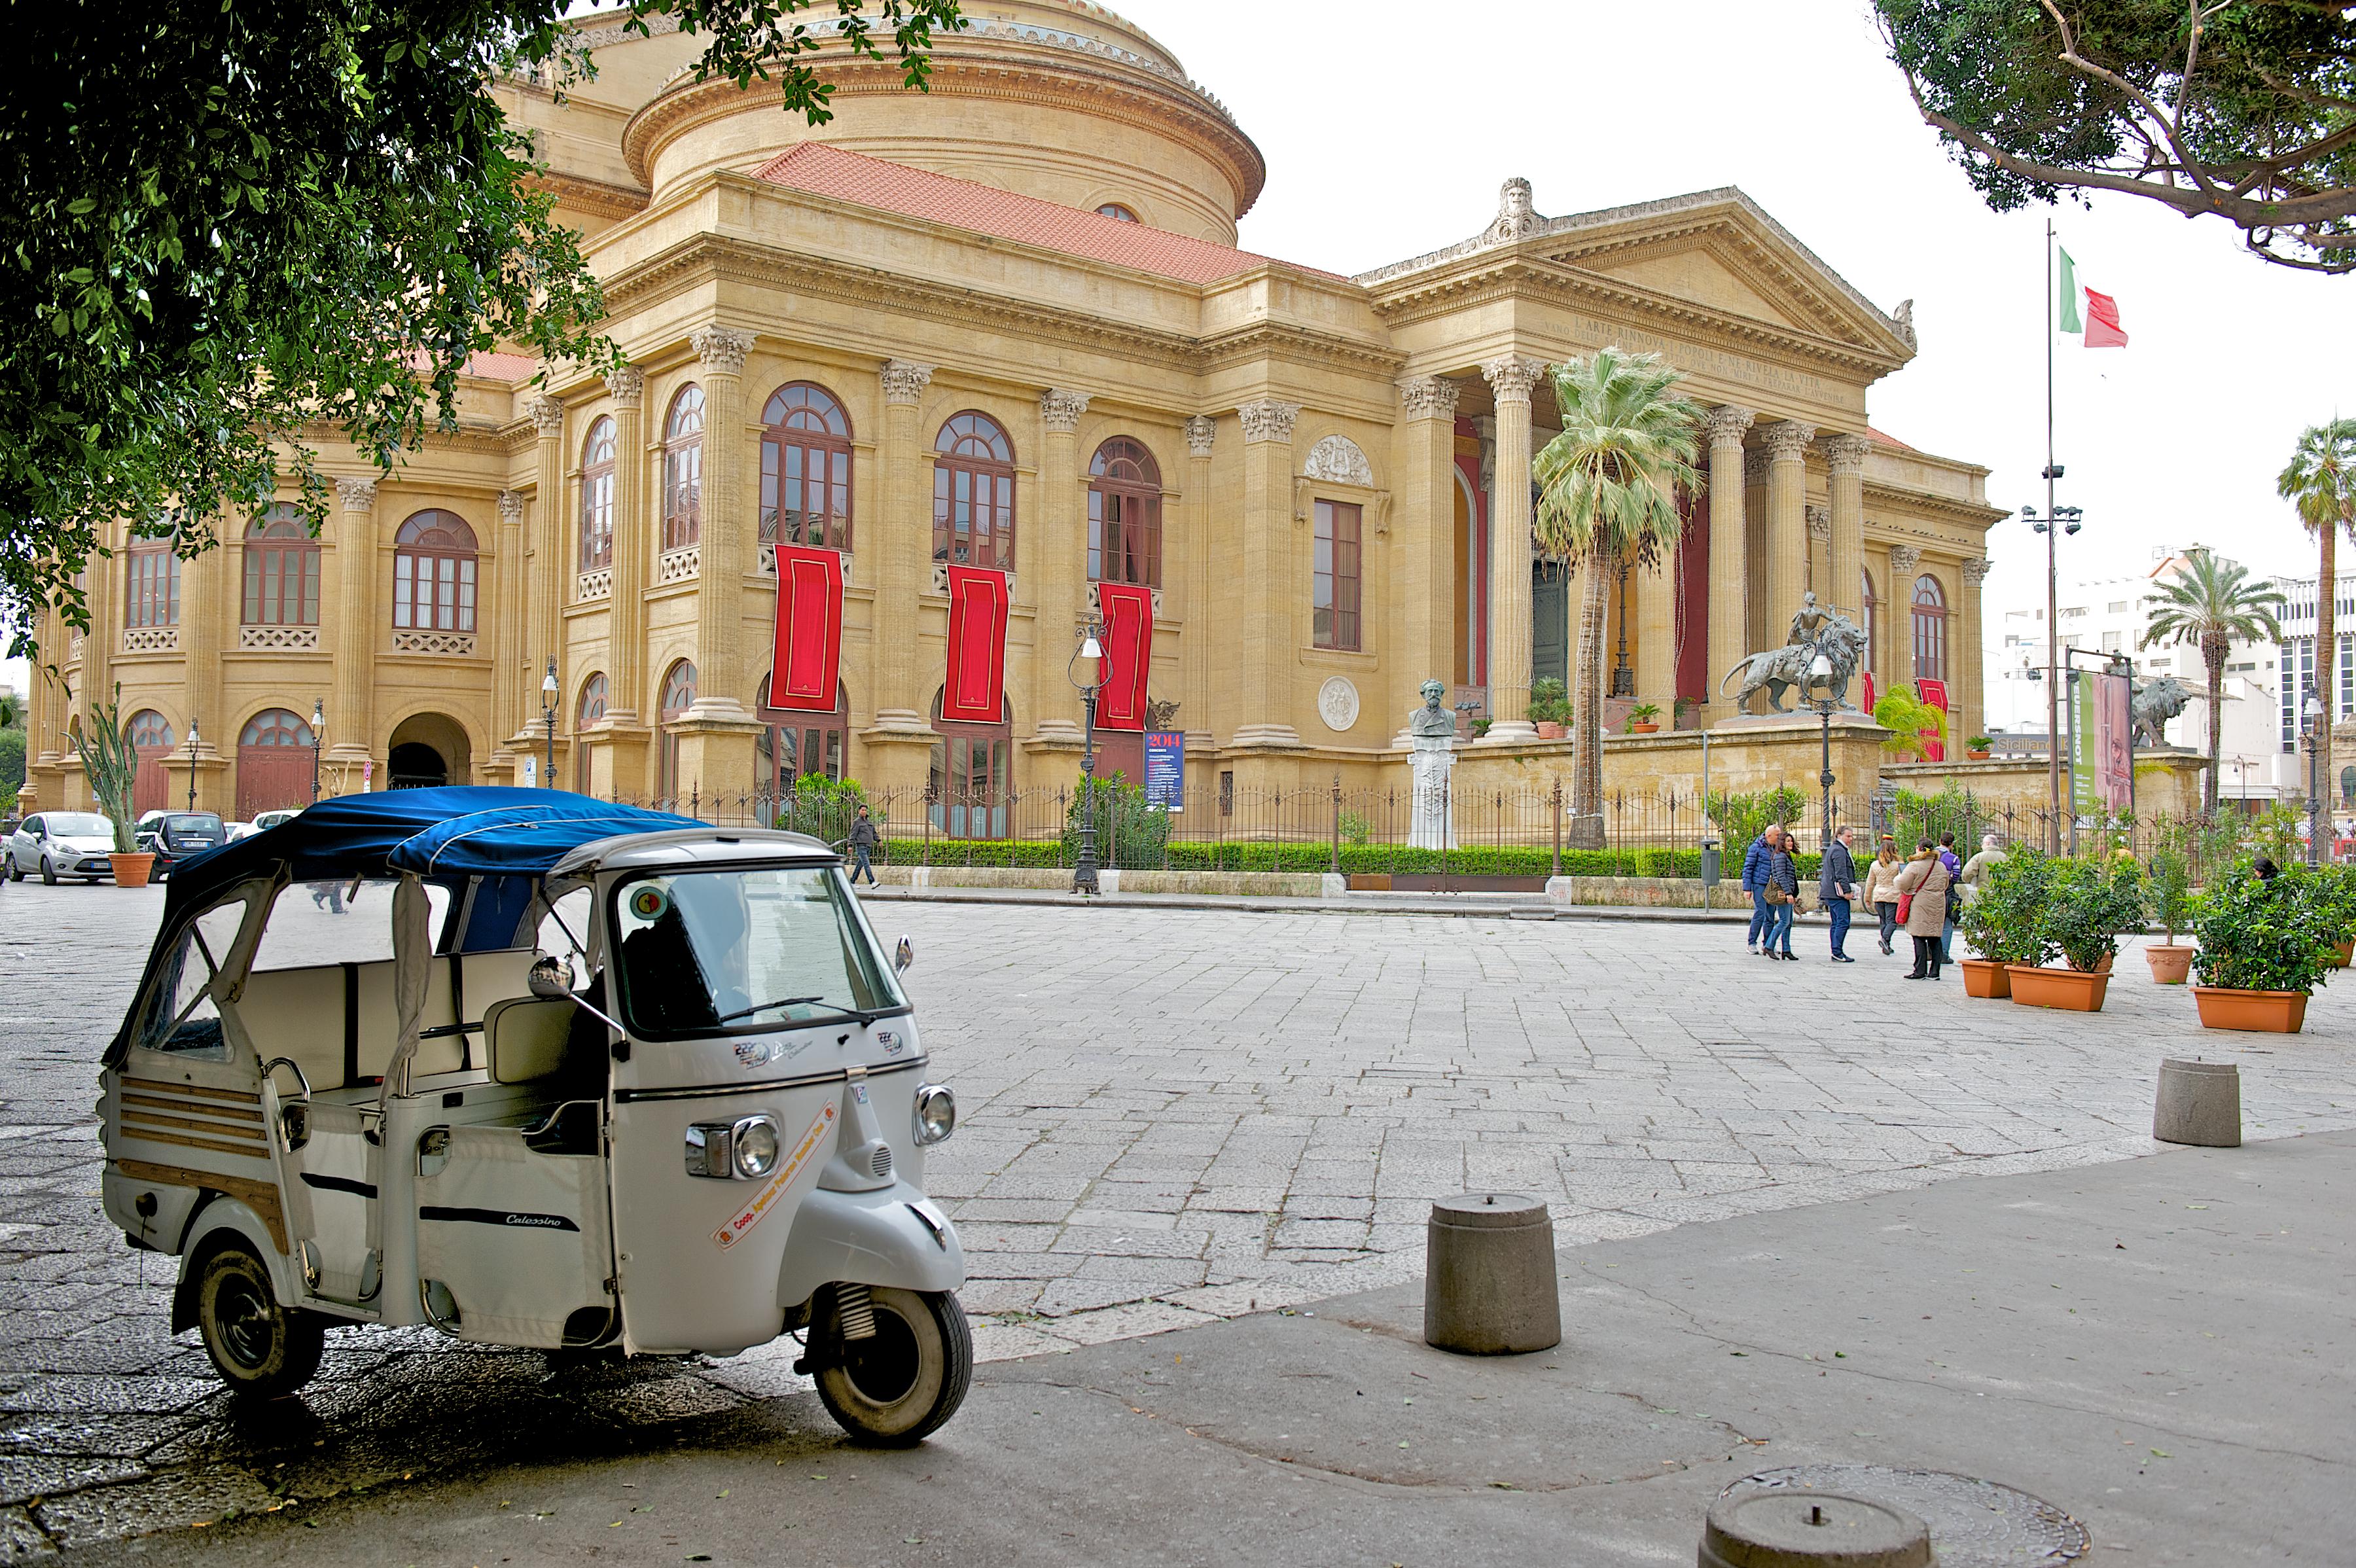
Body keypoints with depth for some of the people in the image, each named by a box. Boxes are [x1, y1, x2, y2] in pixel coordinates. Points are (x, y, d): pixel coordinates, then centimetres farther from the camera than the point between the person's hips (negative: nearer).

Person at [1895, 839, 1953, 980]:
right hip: (1938, 906, 6)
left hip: (1920, 906, -6)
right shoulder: (1942, 866, 9)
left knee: (1919, 939, -2)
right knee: (1935, 939, 8)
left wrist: (1899, 877, 8)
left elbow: (1902, 885, -13)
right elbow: (1946, 886, 21)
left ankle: (1920, 972, -2)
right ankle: (1934, 972, 9)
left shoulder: (1914, 866, -11)